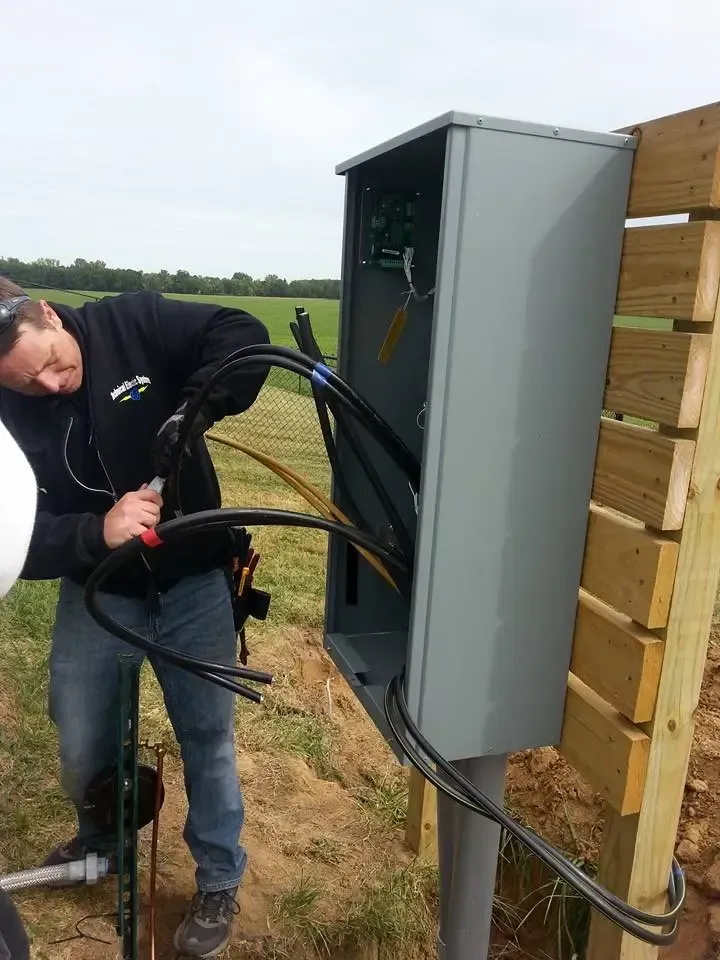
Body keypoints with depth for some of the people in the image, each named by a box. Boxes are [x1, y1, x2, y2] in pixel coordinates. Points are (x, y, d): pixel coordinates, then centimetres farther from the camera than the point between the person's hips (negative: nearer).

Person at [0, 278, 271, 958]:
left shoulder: (132, 324, -15)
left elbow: (244, 334, -18)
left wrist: (196, 407, -34)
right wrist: (97, 531, -35)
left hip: (193, 584, -1)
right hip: (94, 594, 2)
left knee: (207, 738, 9)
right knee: (82, 752, 15)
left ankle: (219, 882, 33)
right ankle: (101, 839, 50)